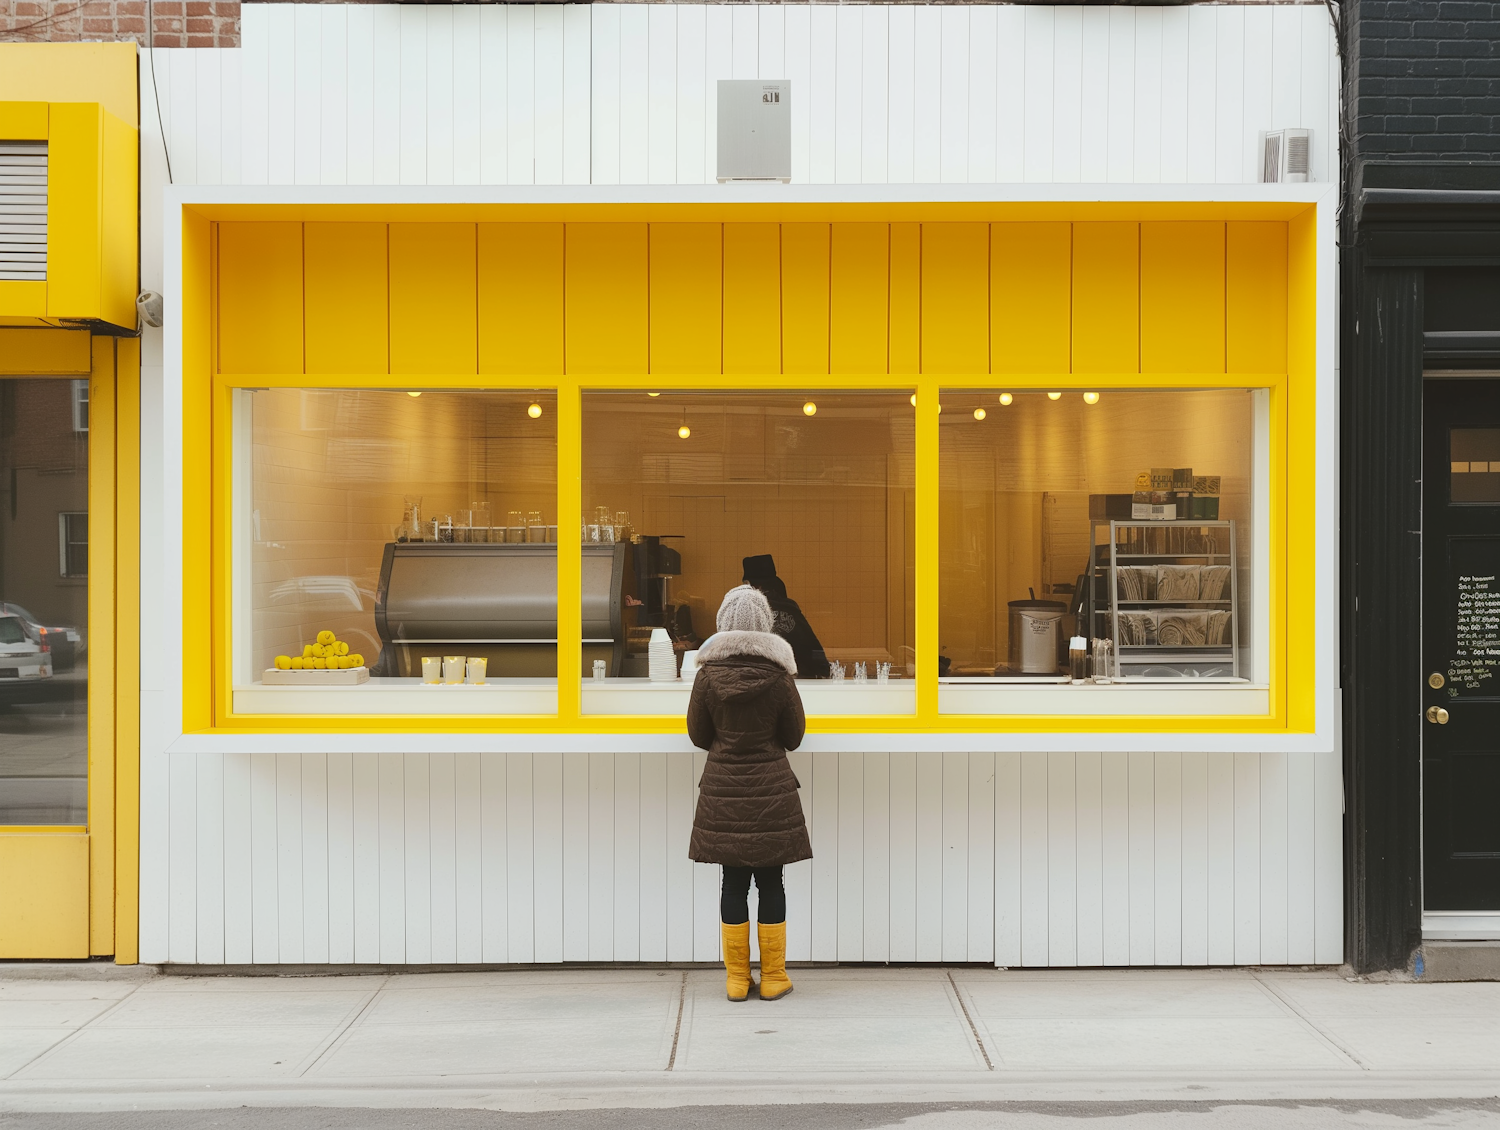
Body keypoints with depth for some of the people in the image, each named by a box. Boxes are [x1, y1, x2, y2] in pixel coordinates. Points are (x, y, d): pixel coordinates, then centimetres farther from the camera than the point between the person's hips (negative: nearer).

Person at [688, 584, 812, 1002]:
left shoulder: (708, 674, -4)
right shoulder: (779, 675, -6)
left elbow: (698, 735, 4)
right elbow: (794, 736, 3)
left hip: (724, 791, 1)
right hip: (772, 789, -1)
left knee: (733, 881, 7)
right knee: (770, 881, 6)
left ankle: (736, 978, 12)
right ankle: (773, 978, 11)